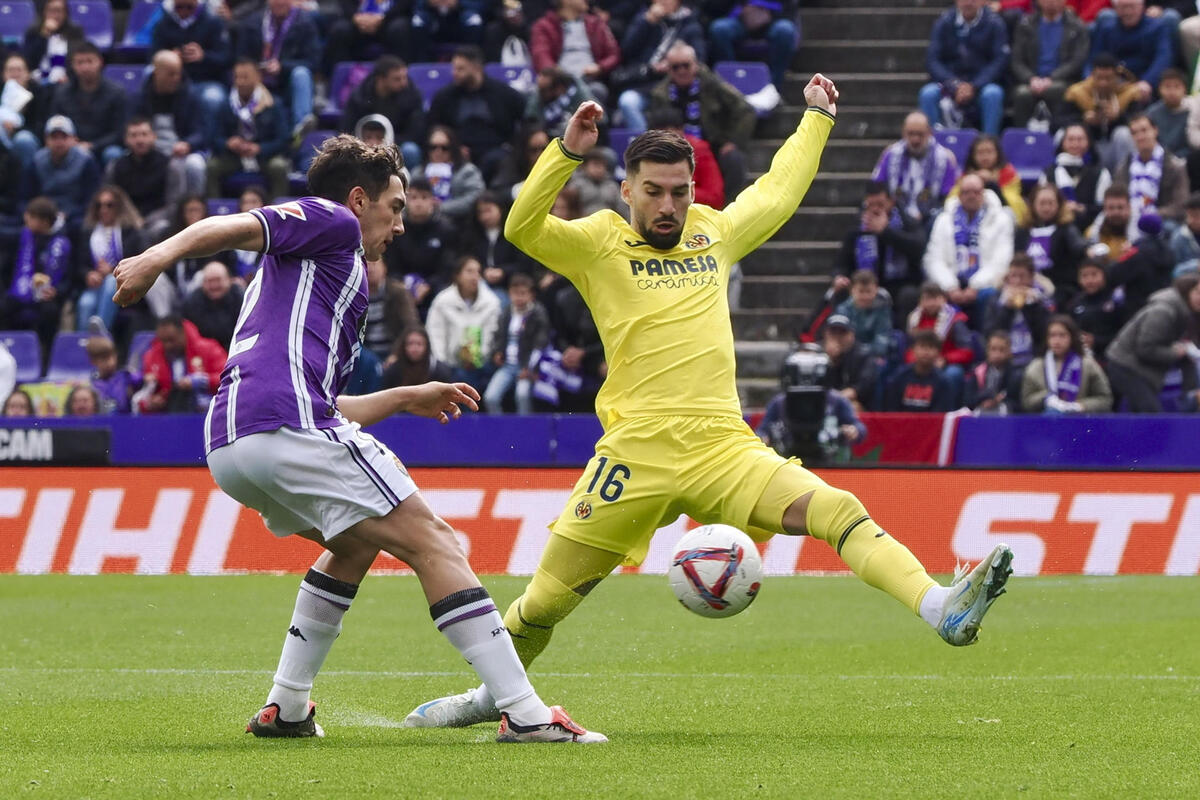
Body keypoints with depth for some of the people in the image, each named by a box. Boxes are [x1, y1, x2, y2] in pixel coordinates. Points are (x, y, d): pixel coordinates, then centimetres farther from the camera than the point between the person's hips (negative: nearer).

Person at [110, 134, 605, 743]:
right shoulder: (332, 220, 10)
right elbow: (235, 227, -8)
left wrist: (406, 399, 47)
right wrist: (163, 254, -24)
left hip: (229, 451, 9)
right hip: (287, 426, -9)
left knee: (357, 540, 31)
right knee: (433, 544, -3)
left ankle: (286, 709, 22)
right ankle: (526, 715, -9)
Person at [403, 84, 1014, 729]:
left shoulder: (713, 233, 19)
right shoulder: (599, 242, 6)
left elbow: (777, 193, 38)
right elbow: (522, 230, -11)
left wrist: (816, 119, 44)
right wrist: (567, 152, -22)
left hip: (724, 446, 3)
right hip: (638, 451, -3)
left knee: (838, 511, -19)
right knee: (551, 593, 3)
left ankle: (942, 610, -32)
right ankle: (492, 695, 27)